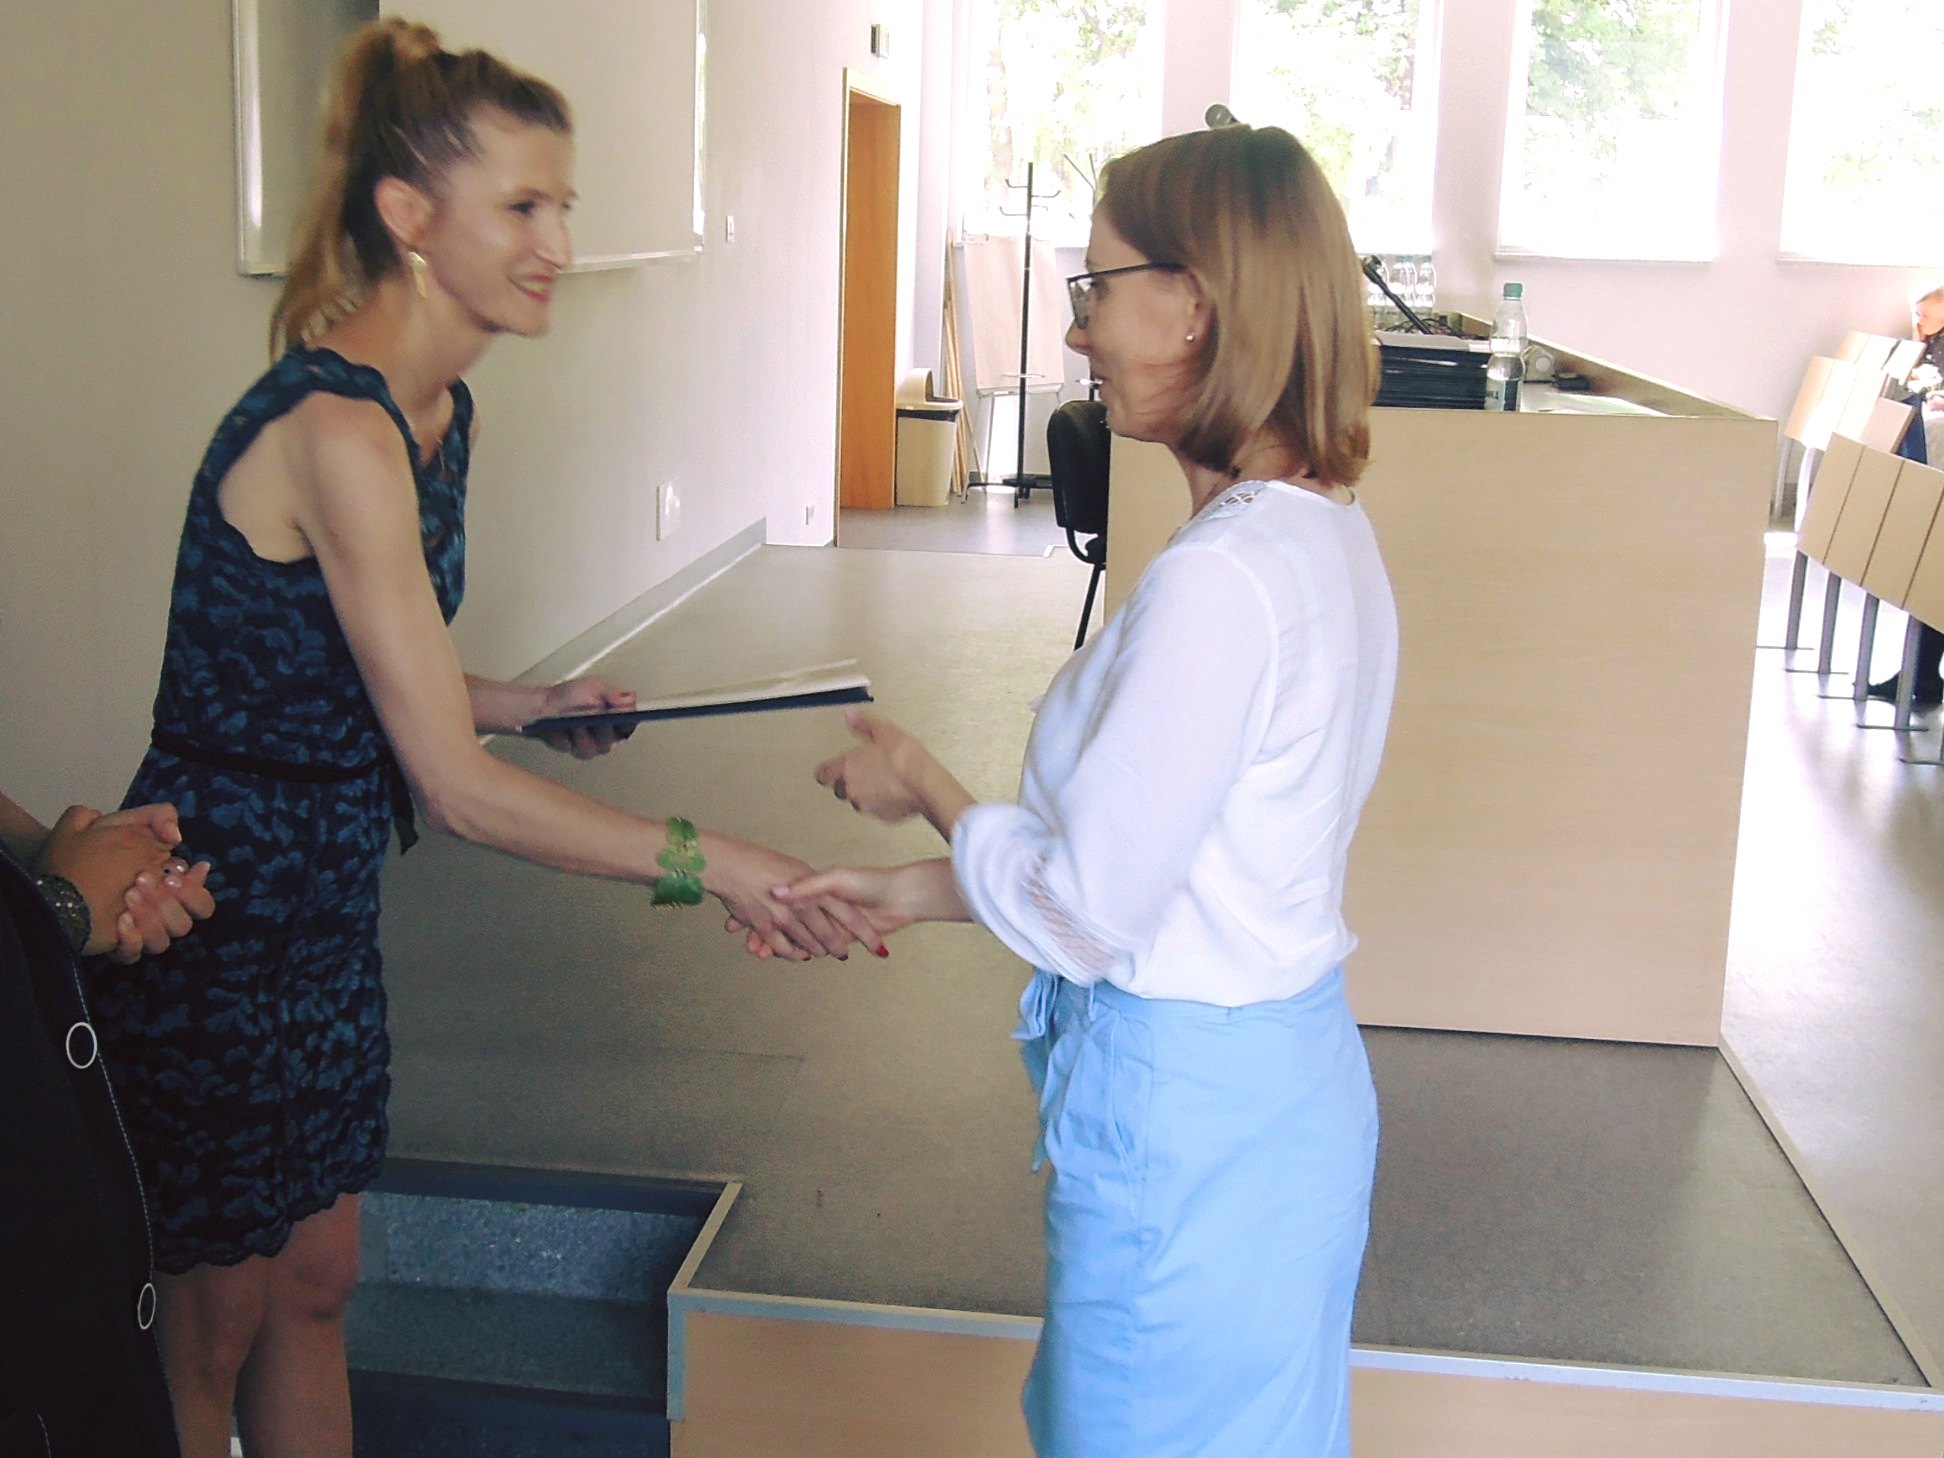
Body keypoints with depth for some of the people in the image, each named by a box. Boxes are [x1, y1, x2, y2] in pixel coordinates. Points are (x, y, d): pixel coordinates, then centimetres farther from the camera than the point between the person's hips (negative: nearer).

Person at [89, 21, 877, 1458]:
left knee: (314, 1285, 19)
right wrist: (716, 866, -26)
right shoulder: (335, 428, -26)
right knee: (207, 1329, 9)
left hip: (322, 908, 9)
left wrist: (530, 703, 1)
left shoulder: (440, 409, 5)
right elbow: (457, 789, -27)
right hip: (213, 910, -9)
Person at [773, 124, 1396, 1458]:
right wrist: (917, 893, 9)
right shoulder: (1321, 533, 3)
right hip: (1288, 1081, 9)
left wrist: (925, 783, -4)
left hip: (1189, 1122, -9)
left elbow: (1085, 912, -21)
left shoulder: (1221, 580, -27)